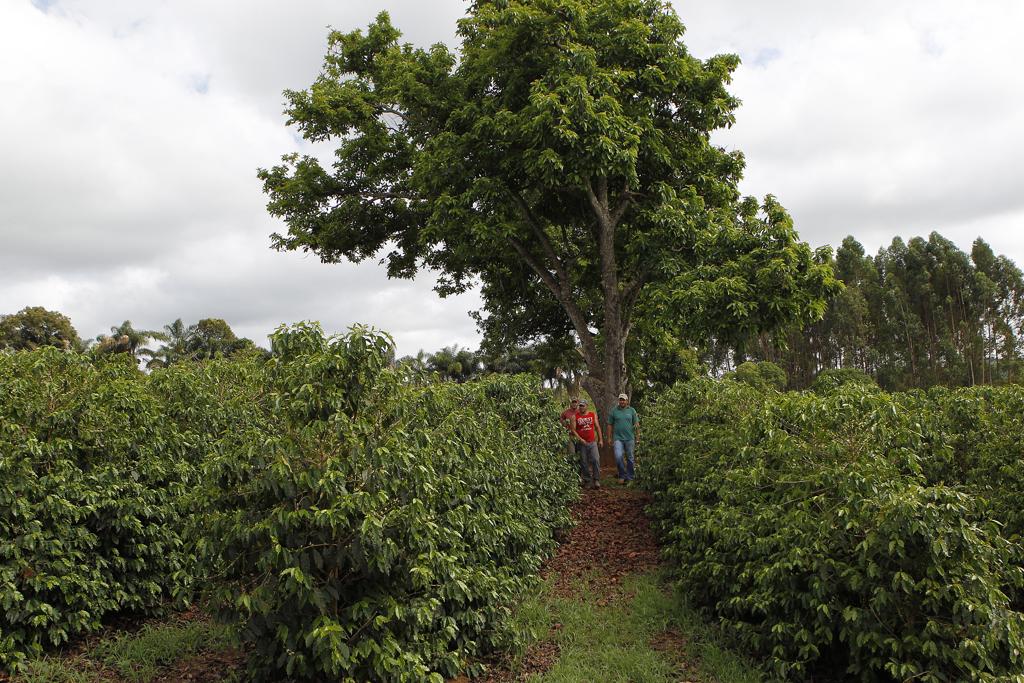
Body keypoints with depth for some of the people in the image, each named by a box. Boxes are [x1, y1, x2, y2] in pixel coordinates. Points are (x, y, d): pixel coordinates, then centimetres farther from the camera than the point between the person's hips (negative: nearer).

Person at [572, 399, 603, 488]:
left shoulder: (593, 415, 6)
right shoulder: (575, 416, 0)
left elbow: (597, 427, 11)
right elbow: (573, 430, -3)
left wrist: (600, 439, 7)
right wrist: (580, 439, -13)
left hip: (592, 442, 1)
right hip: (582, 443, -1)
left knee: (596, 460, -11)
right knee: (584, 462, 3)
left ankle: (596, 480, -5)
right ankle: (587, 481, 13)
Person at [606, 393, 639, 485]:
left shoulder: (631, 410, 7)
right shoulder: (613, 411, 5)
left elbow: (636, 423, 10)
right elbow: (610, 425, 7)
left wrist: (636, 425, -11)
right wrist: (609, 438, 5)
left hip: (630, 438, 1)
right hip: (618, 438, -1)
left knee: (630, 458, 6)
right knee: (618, 456, -15)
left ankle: (630, 478, 17)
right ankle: (622, 475, 2)